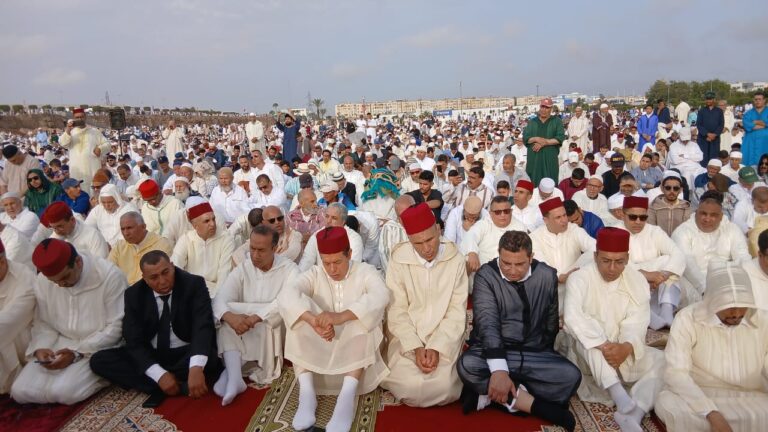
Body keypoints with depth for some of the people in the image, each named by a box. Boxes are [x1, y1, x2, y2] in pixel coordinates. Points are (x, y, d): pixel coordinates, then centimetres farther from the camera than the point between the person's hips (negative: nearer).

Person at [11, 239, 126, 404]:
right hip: (60, 343, 6)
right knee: (20, 392, -10)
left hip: (98, 347, -6)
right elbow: (42, 323, 8)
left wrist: (77, 353, -22)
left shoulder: (110, 275, -19)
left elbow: (116, 327, -15)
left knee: (63, 391, -25)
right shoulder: (43, 280, -3)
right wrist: (40, 348, -14)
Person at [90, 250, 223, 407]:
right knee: (99, 360, -16)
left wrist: (196, 368, -43)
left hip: (186, 354, -4)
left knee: (211, 361, -34)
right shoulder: (134, 294, -5)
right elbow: (134, 340, -11)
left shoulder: (194, 284, -13)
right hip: (150, 355, 4)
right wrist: (160, 374, -27)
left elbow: (203, 326, -25)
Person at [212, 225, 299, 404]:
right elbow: (220, 298, -12)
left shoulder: (289, 269, -8)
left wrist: (256, 317, -38)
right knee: (228, 322, -23)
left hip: (276, 330, -2)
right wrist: (230, 316, -36)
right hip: (244, 334, 3)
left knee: (268, 320, -32)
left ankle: (231, 372, -19)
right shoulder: (242, 269, 1)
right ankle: (234, 377, -34)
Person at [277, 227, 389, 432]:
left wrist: (341, 317, -45)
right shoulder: (314, 274, -2)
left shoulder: (365, 272, -6)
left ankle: (348, 394, -39)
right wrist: (313, 321, -44)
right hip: (317, 348, 2)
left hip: (356, 347, -1)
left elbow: (380, 296, -29)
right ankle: (306, 391, -31)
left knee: (362, 314, -29)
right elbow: (286, 295, -23)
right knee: (299, 313, -22)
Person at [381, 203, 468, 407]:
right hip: (407, 336, 0)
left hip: (445, 337, 0)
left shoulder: (455, 260, -7)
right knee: (408, 386, -20)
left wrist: (436, 347, -17)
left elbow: (457, 312, -6)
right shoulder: (398, 260, -8)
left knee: (442, 387, -20)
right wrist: (416, 347, -16)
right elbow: (397, 311, -5)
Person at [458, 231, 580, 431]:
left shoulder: (547, 276, 0)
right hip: (493, 351, -2)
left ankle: (488, 393, -21)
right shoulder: (486, 275, -10)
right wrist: (499, 370, -33)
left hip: (534, 353, 3)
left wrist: (543, 356, 10)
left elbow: (551, 322, 10)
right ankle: (536, 405, -21)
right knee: (467, 366, -34)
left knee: (571, 376, -24)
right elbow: (487, 322, -21)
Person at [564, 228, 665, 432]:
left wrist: (626, 347, -34)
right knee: (587, 337, -35)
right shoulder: (579, 278, -14)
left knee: (663, 360, -19)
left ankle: (633, 414, -34)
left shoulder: (637, 280, -3)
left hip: (623, 352, 4)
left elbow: (636, 323, -14)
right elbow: (573, 317, -28)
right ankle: (619, 394, -46)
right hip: (588, 352, -3)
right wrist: (603, 346, -37)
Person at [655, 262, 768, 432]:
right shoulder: (687, 319, -12)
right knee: (668, 404, -33)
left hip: (748, 399, 2)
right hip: (696, 396, -2)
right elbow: (675, 373, -18)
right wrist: (712, 414, -30)